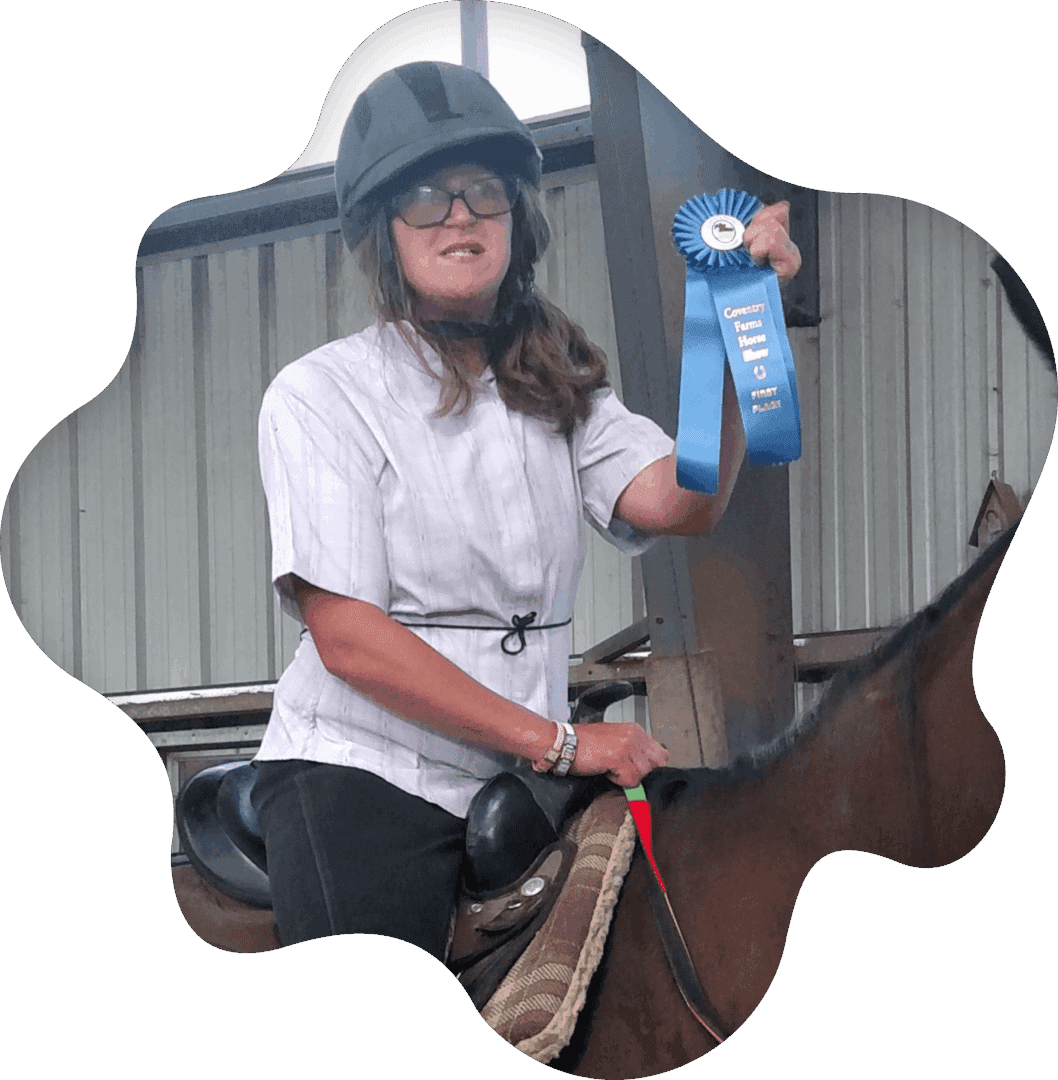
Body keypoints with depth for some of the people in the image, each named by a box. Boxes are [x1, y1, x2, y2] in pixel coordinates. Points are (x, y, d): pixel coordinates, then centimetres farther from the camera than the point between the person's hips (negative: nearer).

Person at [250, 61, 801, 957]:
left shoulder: (560, 388, 13)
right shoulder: (321, 395, -3)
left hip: (514, 789, 5)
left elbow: (679, 504, -8)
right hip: (359, 780, -5)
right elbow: (349, 639, -12)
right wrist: (556, 741, -13)